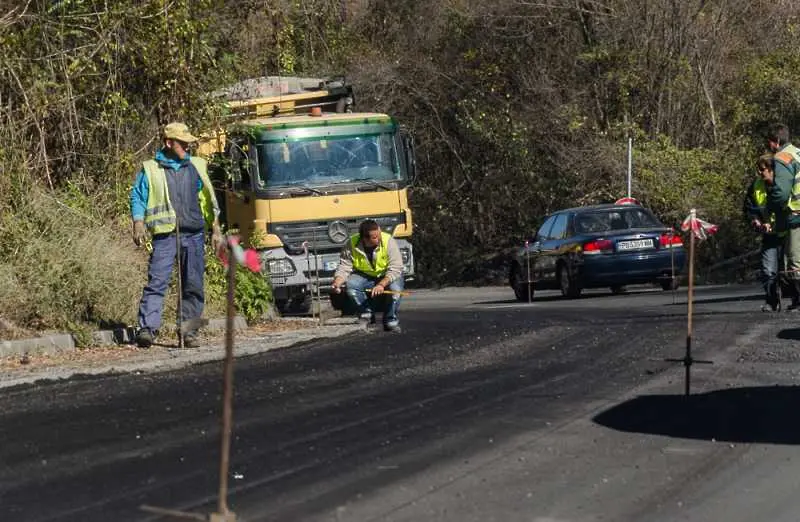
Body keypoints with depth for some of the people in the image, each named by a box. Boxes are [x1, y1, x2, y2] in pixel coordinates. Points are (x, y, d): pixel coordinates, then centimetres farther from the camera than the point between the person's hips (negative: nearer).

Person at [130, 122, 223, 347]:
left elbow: (208, 199, 20)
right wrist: (138, 225, -8)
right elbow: (137, 197, 6)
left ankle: (188, 331, 10)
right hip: (165, 235, -3)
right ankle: (147, 328, -19)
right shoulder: (150, 169, 6)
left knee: (193, 286, 3)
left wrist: (215, 229, 16)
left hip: (194, 235, 3)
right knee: (157, 282, -13)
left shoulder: (196, 166, 16)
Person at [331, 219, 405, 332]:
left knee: (395, 288, -34)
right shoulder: (352, 244, -17)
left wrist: (382, 285, -41)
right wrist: (337, 282, -32)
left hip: (387, 277, -2)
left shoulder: (388, 241, -23)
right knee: (351, 285, -28)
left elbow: (395, 269, -26)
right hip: (364, 276, 2)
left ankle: (390, 320, -9)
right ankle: (366, 314, -4)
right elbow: (344, 267, -11)